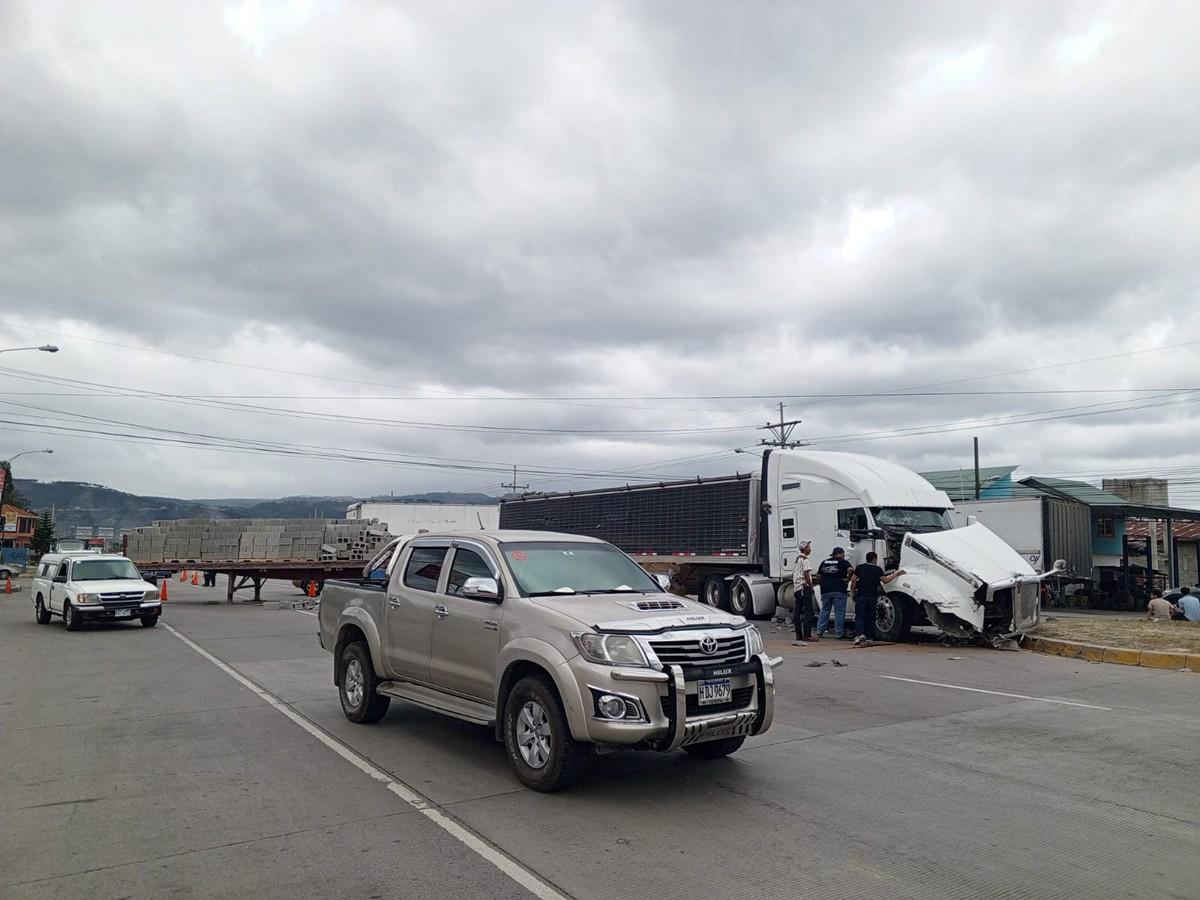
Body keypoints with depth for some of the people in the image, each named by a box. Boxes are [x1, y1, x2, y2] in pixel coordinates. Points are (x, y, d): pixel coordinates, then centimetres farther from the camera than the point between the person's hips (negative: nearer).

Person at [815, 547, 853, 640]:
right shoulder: (843, 562, -3)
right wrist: (848, 579, -8)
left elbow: (818, 575, 16)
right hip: (839, 591, -5)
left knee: (824, 611, 13)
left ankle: (819, 632, 11)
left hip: (825, 591, 5)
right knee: (839, 613, 1)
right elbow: (850, 570, -20)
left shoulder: (824, 562, 14)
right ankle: (839, 634, 3)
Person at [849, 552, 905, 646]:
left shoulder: (859, 567, 7)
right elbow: (885, 580, 2)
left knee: (860, 616, -1)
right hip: (872, 597, 0)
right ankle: (869, 638, 9)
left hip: (860, 596, 0)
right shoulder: (877, 569, 4)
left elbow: (853, 579, 0)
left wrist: (853, 590, 13)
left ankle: (860, 634, -22)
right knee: (870, 617, 10)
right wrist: (896, 574, 11)